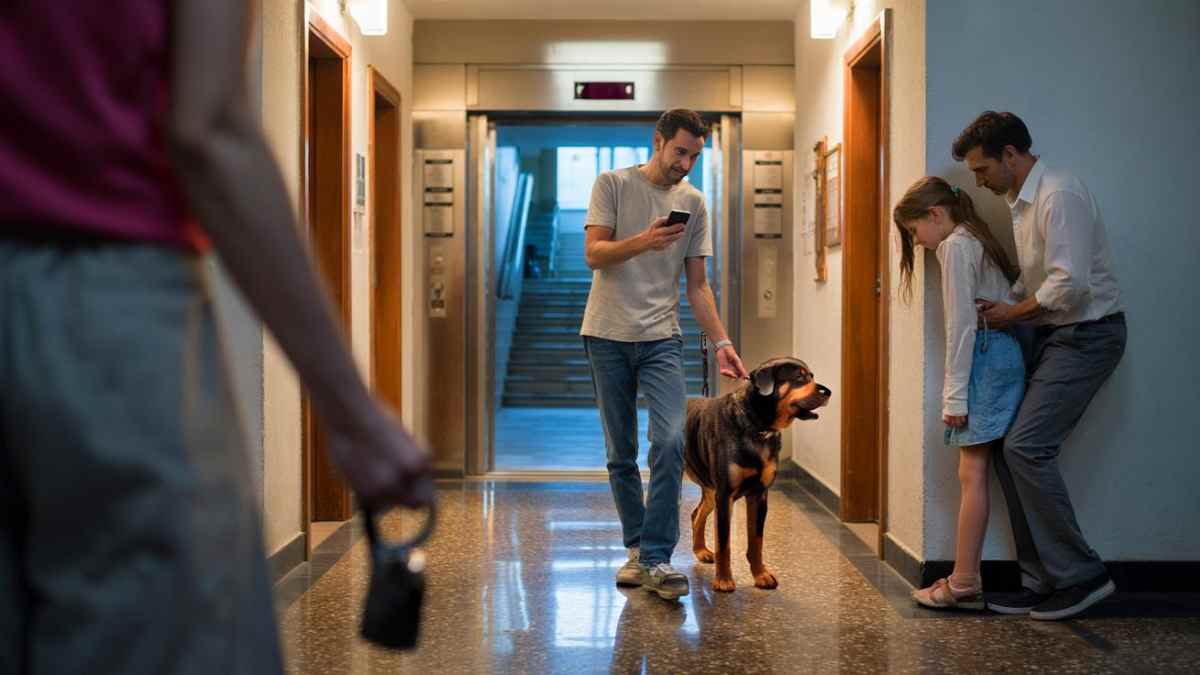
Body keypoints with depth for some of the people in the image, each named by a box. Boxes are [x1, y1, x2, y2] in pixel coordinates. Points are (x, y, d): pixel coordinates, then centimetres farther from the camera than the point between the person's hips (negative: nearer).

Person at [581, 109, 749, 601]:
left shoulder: (693, 202, 9)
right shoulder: (613, 184, 1)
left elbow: (697, 285, 10)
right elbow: (593, 254, -8)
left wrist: (721, 343, -1)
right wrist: (644, 241, -25)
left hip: (662, 338, 1)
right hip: (608, 336, -1)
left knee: (670, 441, -16)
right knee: (621, 454, 6)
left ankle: (657, 558, -11)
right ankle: (637, 548, 20)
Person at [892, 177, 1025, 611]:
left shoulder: (955, 246, -7)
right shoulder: (978, 241, 22)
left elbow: (961, 324, -14)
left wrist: (955, 394, -14)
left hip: (984, 358, -9)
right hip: (1005, 353, 9)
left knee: (972, 473, -9)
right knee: (975, 473, 6)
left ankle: (964, 583, -7)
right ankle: (966, 579, 6)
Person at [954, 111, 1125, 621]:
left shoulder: (1059, 195, -18)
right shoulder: (1020, 201, 13)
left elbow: (1071, 284, -25)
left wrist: (1011, 314, -12)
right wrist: (1003, 310, 2)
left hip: (1086, 335, -10)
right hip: (1055, 335, 10)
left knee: (1026, 448, -16)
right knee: (1009, 449, 3)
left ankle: (1080, 575, -5)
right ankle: (1043, 580, 9)